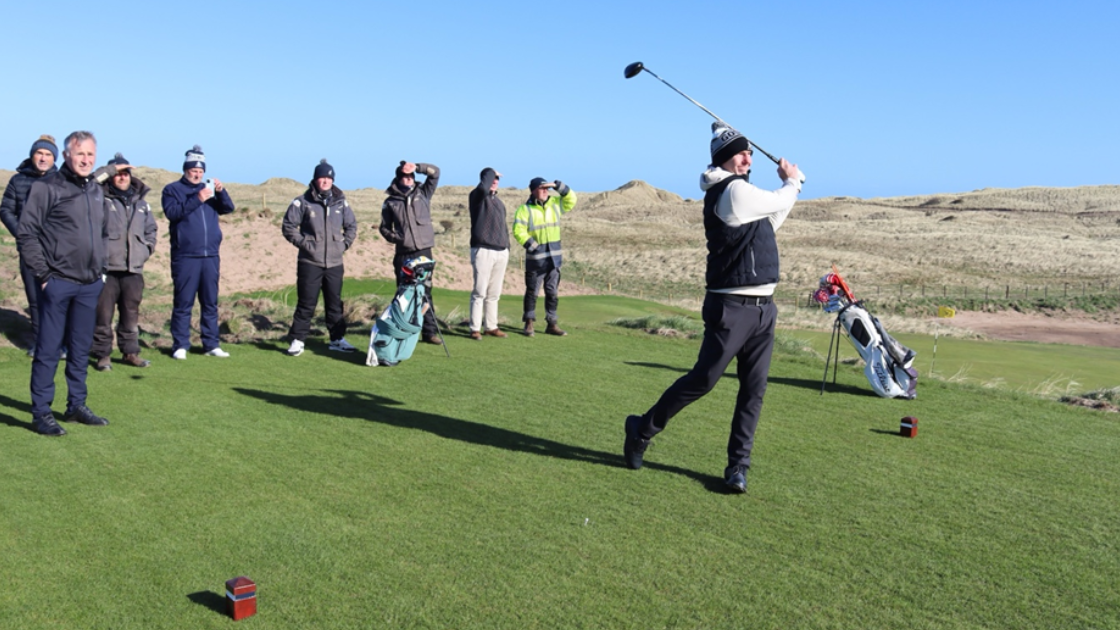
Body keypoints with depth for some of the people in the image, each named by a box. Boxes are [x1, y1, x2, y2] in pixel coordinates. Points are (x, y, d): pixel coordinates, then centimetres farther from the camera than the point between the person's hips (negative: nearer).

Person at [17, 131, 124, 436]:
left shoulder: (96, 190, 13)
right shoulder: (46, 187, -7)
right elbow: (27, 233, -9)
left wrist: (100, 268, 13)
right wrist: (43, 274, -11)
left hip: (90, 284, 6)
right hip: (57, 283, -6)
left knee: (81, 349, 13)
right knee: (48, 349, 0)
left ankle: (77, 405, 24)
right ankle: (41, 412, 8)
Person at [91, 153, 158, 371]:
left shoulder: (141, 204, 16)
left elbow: (151, 231, 24)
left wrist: (146, 249, 9)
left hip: (134, 270, 4)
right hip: (106, 268, -4)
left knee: (131, 314, 11)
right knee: (103, 313, -1)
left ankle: (130, 352, 21)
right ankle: (102, 354, 8)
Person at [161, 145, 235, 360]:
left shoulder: (208, 188, 17)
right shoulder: (173, 189, 5)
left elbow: (228, 208, 5)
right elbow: (172, 212, -11)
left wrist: (221, 191, -13)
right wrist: (197, 200, -20)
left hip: (211, 255, 4)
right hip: (185, 256, -4)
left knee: (210, 303, 7)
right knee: (183, 303, -1)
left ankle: (211, 344, 12)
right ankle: (180, 345, 5)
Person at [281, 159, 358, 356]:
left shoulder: (341, 202, 7)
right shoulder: (302, 202, -5)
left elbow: (352, 226, 19)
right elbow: (288, 227, -1)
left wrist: (344, 244, 7)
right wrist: (303, 242, -8)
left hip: (335, 262, 4)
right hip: (310, 262, -3)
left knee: (335, 303, 11)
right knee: (306, 304, -1)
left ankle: (337, 339, 20)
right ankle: (297, 340, 7)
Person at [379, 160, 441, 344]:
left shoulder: (422, 194, 9)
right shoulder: (390, 202, 8)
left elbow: (435, 172, 3)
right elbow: (384, 227, 15)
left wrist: (417, 167, -12)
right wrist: (393, 237, -5)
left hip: (424, 252, 0)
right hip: (403, 254, 0)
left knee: (425, 291, 2)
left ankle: (430, 331, 4)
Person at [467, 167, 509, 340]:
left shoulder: (498, 201, 20)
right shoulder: (477, 196, -1)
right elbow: (483, 187, -26)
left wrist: (507, 247, 17)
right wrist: (491, 172, -9)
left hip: (501, 252, 7)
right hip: (483, 250, -7)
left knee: (494, 293, 9)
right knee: (479, 292, -6)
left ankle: (491, 326, 16)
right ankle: (475, 329, -2)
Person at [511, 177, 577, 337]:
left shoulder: (555, 204, 10)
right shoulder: (524, 209, -6)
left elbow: (570, 199, 11)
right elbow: (518, 230, -14)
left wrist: (557, 185, -2)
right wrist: (532, 246, -20)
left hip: (554, 257, 5)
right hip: (535, 259, -5)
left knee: (553, 292, 8)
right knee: (532, 292, 4)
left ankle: (551, 324, 15)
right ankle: (529, 323, 14)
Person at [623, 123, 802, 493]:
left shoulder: (738, 192, 18)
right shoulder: (734, 191, -12)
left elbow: (769, 222, 29)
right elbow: (781, 202, 0)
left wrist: (788, 188, 23)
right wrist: (792, 182, 21)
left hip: (762, 307, 9)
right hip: (732, 307, -9)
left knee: (754, 389, 5)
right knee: (703, 379, -5)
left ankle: (738, 465, 11)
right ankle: (642, 430, 13)